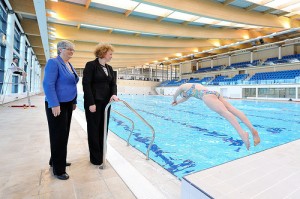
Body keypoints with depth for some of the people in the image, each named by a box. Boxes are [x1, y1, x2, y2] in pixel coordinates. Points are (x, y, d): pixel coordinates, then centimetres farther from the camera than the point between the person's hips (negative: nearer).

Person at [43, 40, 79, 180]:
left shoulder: (70, 65, 15)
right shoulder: (53, 62, -11)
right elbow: (48, 84, -19)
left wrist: (74, 102, 16)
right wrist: (55, 104, -24)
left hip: (68, 104, 9)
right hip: (57, 105, -9)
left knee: (64, 134, 16)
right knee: (58, 136, -1)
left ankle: (57, 161, 34)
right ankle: (58, 169, 14)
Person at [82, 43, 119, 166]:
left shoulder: (109, 68, 14)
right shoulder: (91, 65, -7)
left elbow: (113, 83, 10)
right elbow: (86, 84, -13)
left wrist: (114, 94, -11)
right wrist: (91, 103, -18)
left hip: (105, 103, 7)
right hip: (93, 102, -6)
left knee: (103, 129, 11)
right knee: (94, 130, 4)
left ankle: (102, 154, 26)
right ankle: (96, 158, 17)